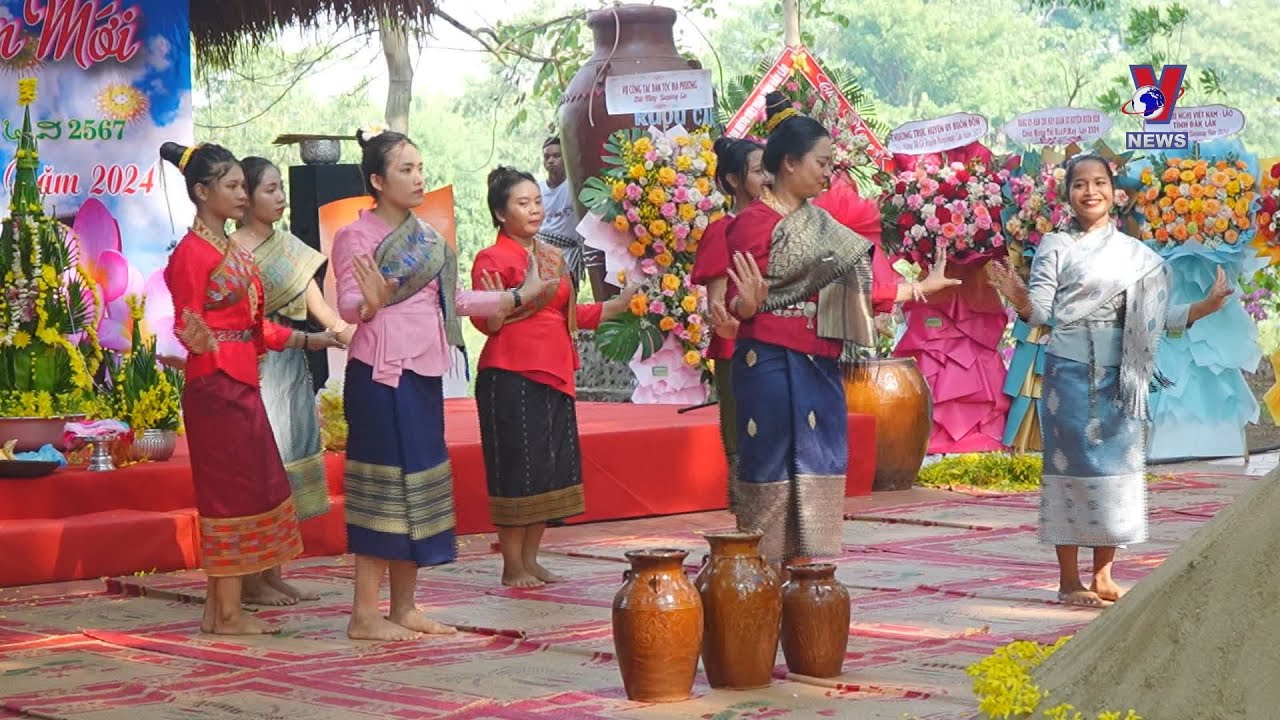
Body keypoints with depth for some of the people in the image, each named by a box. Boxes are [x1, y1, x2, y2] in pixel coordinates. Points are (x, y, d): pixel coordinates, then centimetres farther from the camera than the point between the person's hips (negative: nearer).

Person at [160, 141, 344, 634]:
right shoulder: (192, 252, -12)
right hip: (215, 385, -10)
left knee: (244, 490, 10)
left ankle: (218, 608, 15)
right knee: (230, 490, -6)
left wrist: (307, 340, 18)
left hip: (242, 385, 10)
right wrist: (196, 340, -38)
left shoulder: (232, 251, 16)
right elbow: (184, 330, -16)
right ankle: (227, 612, 0)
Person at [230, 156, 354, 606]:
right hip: (254, 370, -7)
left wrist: (345, 329, -13)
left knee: (284, 469, 9)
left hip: (291, 369, 7)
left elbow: (315, 300, 3)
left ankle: (273, 576, 15)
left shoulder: (289, 246, 13)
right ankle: (251, 581, 1)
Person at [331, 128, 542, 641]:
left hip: (424, 371, 8)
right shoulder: (356, 237, -6)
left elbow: (452, 301, 20)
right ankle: (365, 614, -4)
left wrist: (517, 297, 18)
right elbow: (347, 306, -15)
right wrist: (370, 302, -36)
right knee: (383, 485, -8)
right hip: (381, 372, -8)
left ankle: (404, 607, 16)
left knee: (418, 481, 9)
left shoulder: (426, 237, 16)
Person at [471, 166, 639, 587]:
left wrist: (620, 304, 16)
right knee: (517, 470, -5)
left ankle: (531, 561, 17)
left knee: (551, 470, 8)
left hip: (554, 375, 8)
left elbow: (569, 316, 21)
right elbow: (486, 322, -11)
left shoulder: (552, 258, 17)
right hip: (510, 376, -8)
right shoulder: (492, 259, -6)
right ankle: (512, 567, 3)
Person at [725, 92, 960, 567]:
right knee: (773, 472, -7)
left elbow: (858, 291, 21)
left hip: (818, 366, 8)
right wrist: (747, 302, -35)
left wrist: (922, 288, 25)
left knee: (817, 473, 5)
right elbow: (737, 304, -12)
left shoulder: (818, 223, 17)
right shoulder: (755, 222, -7)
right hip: (773, 364, -8)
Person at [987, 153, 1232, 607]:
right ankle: (1069, 580, 3)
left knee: (1116, 464, 4)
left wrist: (1206, 307, -9)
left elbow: (1157, 314, 6)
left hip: (1120, 376, 4)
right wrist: (1019, 300, -27)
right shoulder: (1055, 246, 1)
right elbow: (1040, 313, -5)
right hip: (1070, 370, -3)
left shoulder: (1137, 255, 10)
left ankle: (1103, 575, 13)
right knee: (1073, 465, -3)